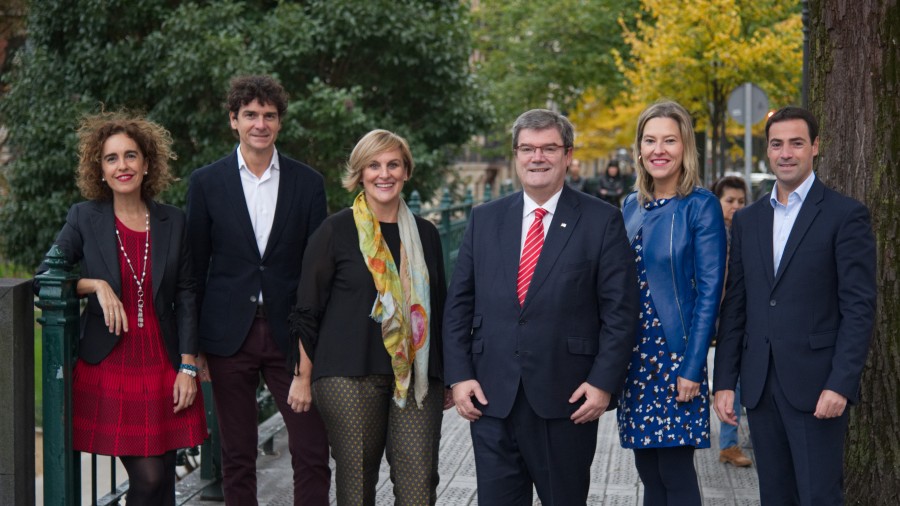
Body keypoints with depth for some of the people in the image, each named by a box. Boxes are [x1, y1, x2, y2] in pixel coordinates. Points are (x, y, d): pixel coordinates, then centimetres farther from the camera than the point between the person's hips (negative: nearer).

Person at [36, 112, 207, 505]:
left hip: (163, 367, 2)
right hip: (108, 368, -2)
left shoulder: (173, 222, 6)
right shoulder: (84, 219, 2)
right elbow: (43, 279, 0)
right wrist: (95, 285, -16)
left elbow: (186, 298, 6)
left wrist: (187, 369, 0)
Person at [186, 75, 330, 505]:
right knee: (237, 457, 8)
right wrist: (192, 348, 3)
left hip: (289, 336, 0)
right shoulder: (207, 183, 3)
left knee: (312, 453, -3)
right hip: (229, 336, 0)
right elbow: (194, 268, 5)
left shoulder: (307, 183, 5)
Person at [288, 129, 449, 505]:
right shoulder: (335, 231, 1)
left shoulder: (425, 234, 12)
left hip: (416, 376, 3)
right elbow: (307, 311, 3)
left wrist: (446, 377, 16)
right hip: (350, 376, -3)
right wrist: (304, 377, 0)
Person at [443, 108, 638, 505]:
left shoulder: (602, 222, 0)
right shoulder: (484, 219, 9)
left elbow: (619, 311, -3)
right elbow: (459, 304, 9)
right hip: (492, 396, 3)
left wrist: (603, 382, -11)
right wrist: (459, 375, 0)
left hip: (567, 398, -2)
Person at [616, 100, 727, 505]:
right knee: (647, 469, 11)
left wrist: (692, 367, -16)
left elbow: (709, 292, -11)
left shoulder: (700, 206, -8)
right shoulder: (632, 205, 10)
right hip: (634, 355, 6)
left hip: (676, 353, -6)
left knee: (676, 472, -3)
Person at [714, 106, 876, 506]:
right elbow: (734, 307, 12)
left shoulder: (846, 215, -3)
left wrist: (840, 385, -16)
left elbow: (859, 307, -8)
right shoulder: (747, 220, 13)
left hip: (816, 385, -5)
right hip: (760, 385, 5)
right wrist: (725, 381, 6)